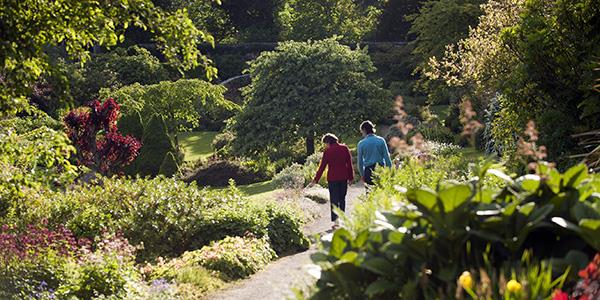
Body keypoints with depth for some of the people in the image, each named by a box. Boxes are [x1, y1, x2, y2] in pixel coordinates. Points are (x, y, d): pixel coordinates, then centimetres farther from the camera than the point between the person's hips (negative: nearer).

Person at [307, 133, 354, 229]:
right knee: (342, 198, 14)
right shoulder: (345, 148, 2)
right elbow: (349, 164, 4)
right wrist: (351, 178, 11)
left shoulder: (327, 151, -7)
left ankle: (336, 220, -8)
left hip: (333, 178, -3)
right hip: (344, 178, 3)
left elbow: (322, 167, -6)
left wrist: (315, 180, -1)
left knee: (334, 199, 0)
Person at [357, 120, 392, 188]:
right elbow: (386, 156, 0)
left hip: (368, 171, -1)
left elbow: (360, 160, 4)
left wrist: (362, 174, 14)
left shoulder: (361, 143, -2)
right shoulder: (381, 140, 0)